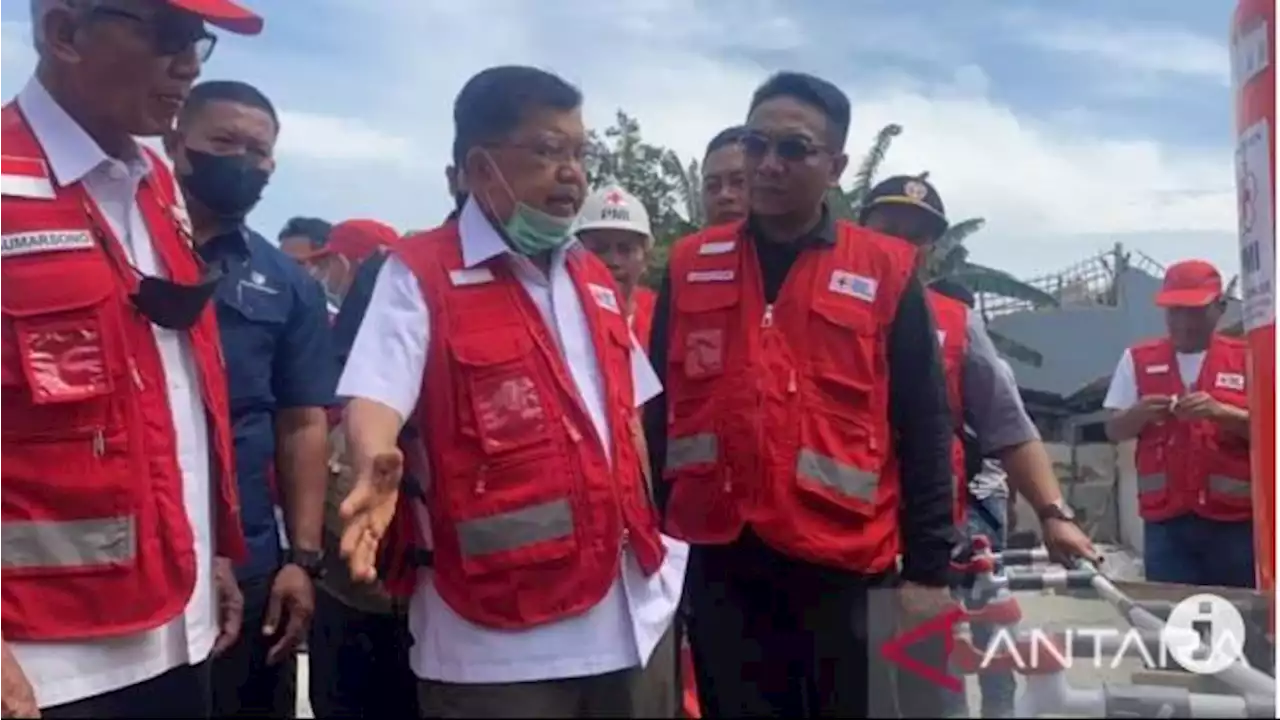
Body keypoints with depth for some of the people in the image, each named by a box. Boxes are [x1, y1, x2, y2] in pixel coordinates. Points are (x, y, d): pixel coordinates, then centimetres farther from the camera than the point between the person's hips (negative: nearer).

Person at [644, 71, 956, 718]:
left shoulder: (886, 272, -1)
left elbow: (923, 432, 0)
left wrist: (928, 569, -2)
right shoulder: (689, 266, 5)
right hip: (718, 569, 2)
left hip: (847, 573, -2)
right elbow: (658, 413, 9)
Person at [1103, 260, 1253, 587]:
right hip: (1165, 520, 1)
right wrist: (1139, 413, -12)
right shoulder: (1138, 359, 8)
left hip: (1236, 520, -1)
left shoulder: (1250, 359, 4)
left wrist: (1220, 411, -18)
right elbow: (1114, 431, 9)